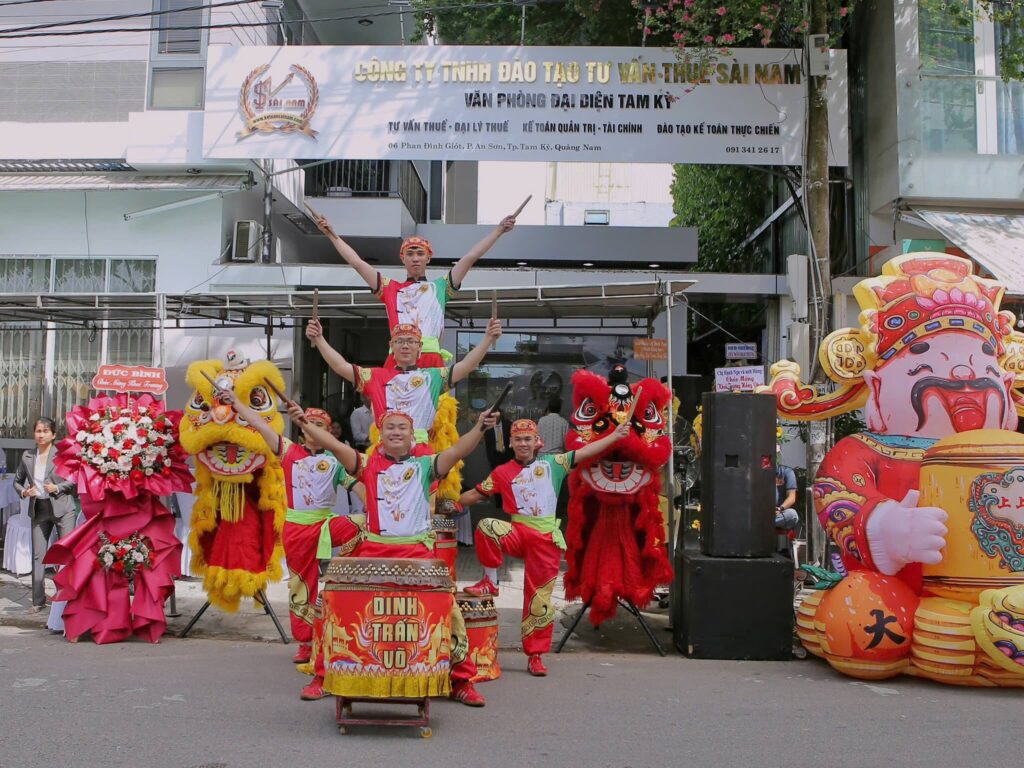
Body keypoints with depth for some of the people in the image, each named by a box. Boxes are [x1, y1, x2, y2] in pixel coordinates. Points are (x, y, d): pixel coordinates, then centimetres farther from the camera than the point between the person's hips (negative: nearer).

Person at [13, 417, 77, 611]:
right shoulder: (27, 456, 7)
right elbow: (17, 481, 18)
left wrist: (57, 488, -16)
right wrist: (24, 492, -2)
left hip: (62, 509, -4)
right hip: (39, 510, 4)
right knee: (37, 555, 6)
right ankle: (38, 600, 14)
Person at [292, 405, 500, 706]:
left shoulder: (424, 465, 7)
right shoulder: (368, 464, 9)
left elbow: (458, 450, -8)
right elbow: (334, 445, -1)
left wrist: (479, 428, -25)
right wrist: (304, 422, -12)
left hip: (417, 553, 0)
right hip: (372, 551, 1)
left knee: (448, 610, -5)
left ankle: (462, 681, 9)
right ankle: (323, 677, 16)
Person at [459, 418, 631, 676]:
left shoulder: (552, 463, 6)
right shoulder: (502, 473, 9)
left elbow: (584, 452, 2)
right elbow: (476, 494, 13)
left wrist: (614, 436, -5)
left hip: (546, 539, -1)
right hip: (518, 533, 1)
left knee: (540, 597, 1)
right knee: (486, 527, -30)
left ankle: (535, 655, 13)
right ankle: (490, 582, -10)